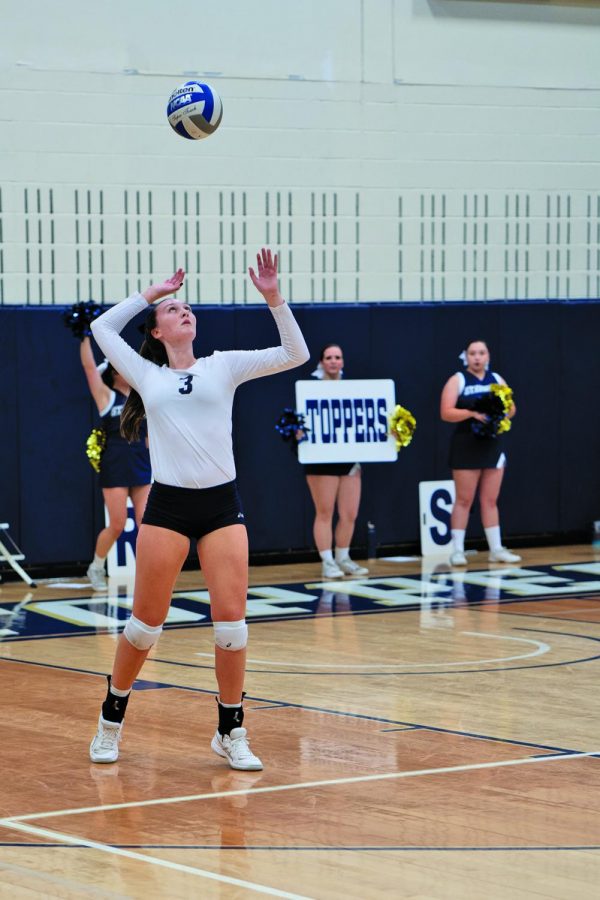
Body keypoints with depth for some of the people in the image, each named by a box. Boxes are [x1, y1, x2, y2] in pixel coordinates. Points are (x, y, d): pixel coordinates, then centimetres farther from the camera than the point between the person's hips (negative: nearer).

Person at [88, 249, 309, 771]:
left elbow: (295, 355, 4)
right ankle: (112, 721, 20)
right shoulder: (147, 375, 12)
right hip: (167, 506, 0)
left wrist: (273, 297, -6)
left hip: (222, 505, 0)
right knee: (147, 621, 2)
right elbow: (103, 327, 18)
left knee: (231, 619, -6)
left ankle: (231, 733, 6)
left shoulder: (223, 367, 11)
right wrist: (153, 291, 18)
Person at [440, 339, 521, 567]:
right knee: (464, 500, -3)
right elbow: (446, 413, -10)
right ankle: (457, 550, 0)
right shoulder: (457, 381, -1)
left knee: (490, 500, 8)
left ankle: (496, 549, 11)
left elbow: (511, 409, 13)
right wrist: (472, 414, -23)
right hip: (467, 445, -4)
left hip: (493, 444, 4)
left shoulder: (497, 380, 12)